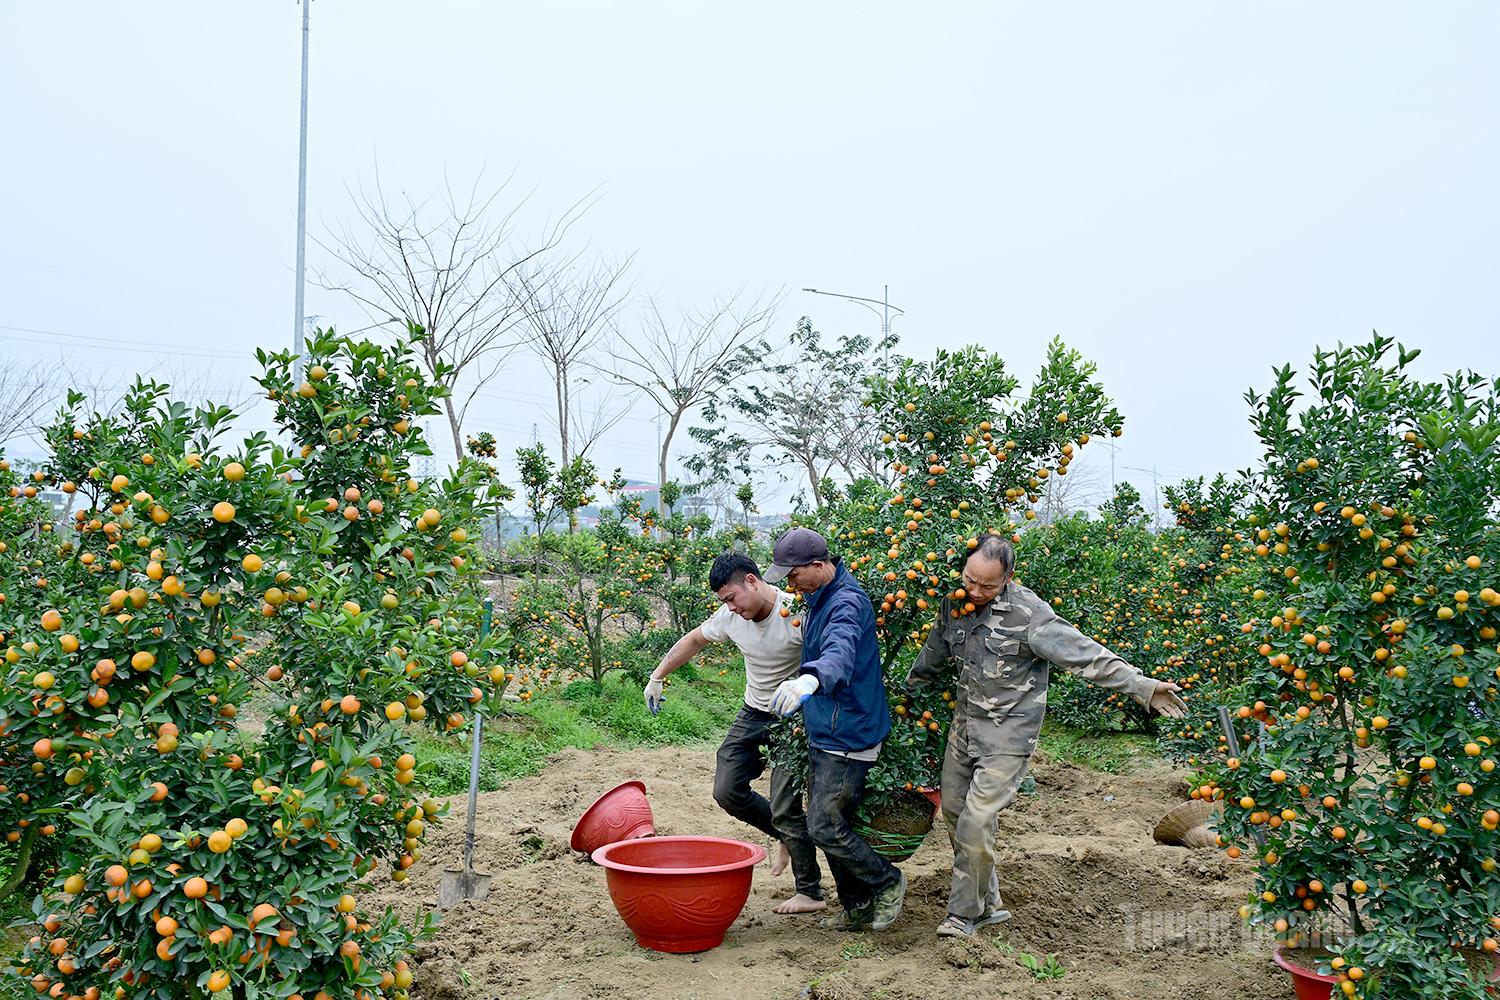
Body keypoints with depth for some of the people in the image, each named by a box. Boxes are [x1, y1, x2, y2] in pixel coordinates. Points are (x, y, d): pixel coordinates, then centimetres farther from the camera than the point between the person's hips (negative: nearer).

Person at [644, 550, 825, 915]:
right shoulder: (730, 617, -6)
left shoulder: (798, 614, -26)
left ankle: (811, 892, 10)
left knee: (784, 807, -7)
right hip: (752, 715, 7)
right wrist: (657, 677, 14)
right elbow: (693, 641, 11)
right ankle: (785, 835, 28)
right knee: (727, 792, 4)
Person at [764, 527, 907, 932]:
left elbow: (840, 651, -44)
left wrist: (810, 677, -62)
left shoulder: (848, 602, -22)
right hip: (822, 735, 10)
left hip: (847, 738, -10)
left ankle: (888, 882, 14)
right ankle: (857, 910, 28)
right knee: (826, 825, 15)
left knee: (827, 829, -9)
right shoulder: (819, 599, 10)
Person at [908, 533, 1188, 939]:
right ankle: (988, 903, 29)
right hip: (963, 727, 7)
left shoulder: (1027, 613, -20)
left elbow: (1084, 654, -23)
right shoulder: (954, 605, 0)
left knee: (976, 823, -11)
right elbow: (933, 655, 19)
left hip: (1007, 736, -7)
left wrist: (1142, 686, -28)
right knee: (954, 812, 12)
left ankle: (965, 913, 9)